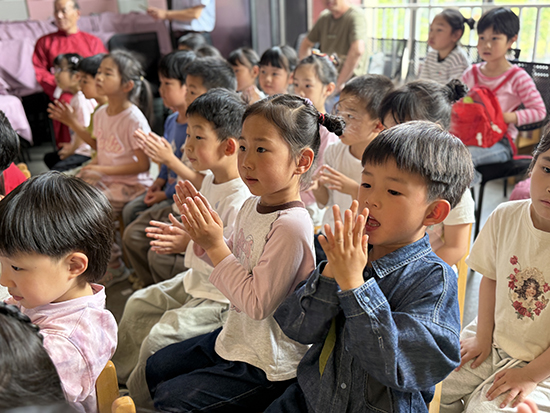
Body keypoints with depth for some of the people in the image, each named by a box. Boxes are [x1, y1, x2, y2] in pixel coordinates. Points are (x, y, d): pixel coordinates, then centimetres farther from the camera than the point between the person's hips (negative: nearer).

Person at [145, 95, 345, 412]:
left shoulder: (291, 225, -29)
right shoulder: (253, 206, -2)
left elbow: (257, 304, -27)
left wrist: (216, 246, -25)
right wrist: (206, 238, -5)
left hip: (268, 366, -9)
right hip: (236, 338, 9)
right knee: (155, 367, 21)